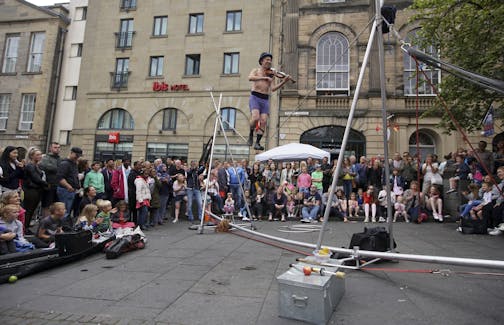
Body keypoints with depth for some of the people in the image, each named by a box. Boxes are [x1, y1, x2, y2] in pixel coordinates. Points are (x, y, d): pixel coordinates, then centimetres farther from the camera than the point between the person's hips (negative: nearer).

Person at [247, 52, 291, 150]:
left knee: (263, 121, -10)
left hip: (265, 100, 4)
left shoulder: (270, 74, 17)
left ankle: (257, 143, -4)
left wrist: (284, 82, -4)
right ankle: (251, 134, 3)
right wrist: (264, 77, -21)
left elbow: (273, 89, 6)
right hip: (255, 98, -3)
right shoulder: (256, 71, 9)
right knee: (255, 118, -24)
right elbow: (250, 78, -14)